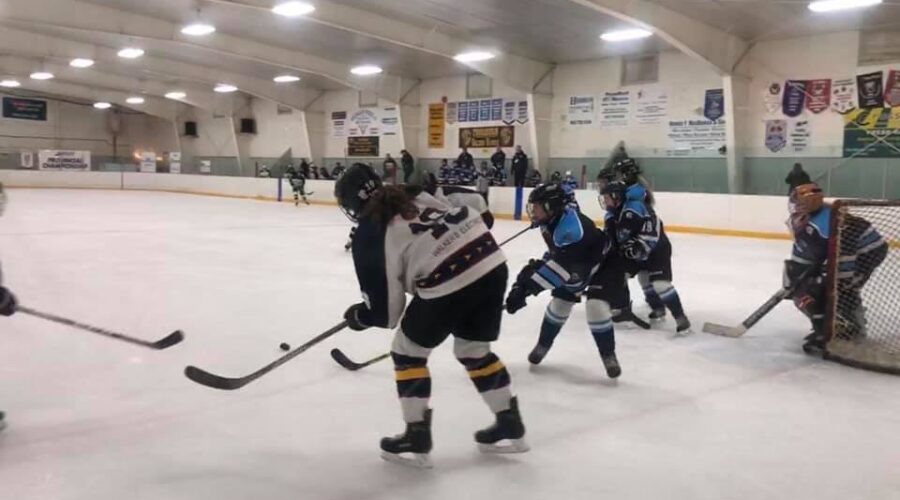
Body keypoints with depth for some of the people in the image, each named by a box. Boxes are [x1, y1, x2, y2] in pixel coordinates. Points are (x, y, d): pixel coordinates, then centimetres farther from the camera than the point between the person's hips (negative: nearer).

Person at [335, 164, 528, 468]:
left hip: (449, 285, -7)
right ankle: (510, 425, 33)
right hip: (492, 265, 7)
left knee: (407, 352, 16)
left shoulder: (369, 235, 1)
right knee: (473, 350, 27)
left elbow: (384, 308, 5)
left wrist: (359, 317, 26)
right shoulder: (416, 193, 17)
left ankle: (417, 438, 20)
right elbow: (476, 208, 19)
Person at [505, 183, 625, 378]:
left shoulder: (571, 227, -40)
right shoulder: (554, 218, -10)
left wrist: (525, 287, -52)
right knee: (559, 303, 7)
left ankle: (609, 356, -3)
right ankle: (543, 345, 28)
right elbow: (558, 254, 9)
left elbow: (561, 267, -48)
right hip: (579, 262, 9)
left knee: (596, 307, -23)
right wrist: (538, 265, -2)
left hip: (605, 263, -9)